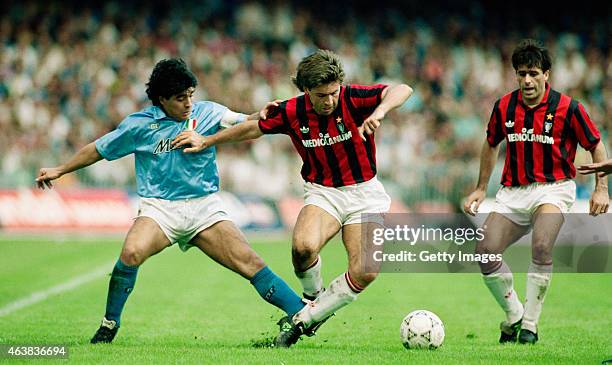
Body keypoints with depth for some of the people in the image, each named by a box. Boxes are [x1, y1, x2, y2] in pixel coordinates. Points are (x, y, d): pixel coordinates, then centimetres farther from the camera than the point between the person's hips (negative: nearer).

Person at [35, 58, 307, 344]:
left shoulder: (207, 113, 3)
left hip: (205, 207, 1)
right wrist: (60, 170, 17)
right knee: (132, 253, -29)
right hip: (159, 207, -1)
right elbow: (99, 149, 13)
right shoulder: (139, 125, 0)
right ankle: (109, 325, -11)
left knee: (250, 263, -13)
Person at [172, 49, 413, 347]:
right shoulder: (291, 112, -10)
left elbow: (402, 90, -28)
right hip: (323, 192, 1)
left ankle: (306, 317, 1)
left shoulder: (353, 100, -17)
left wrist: (380, 110, -49)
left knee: (365, 272, -18)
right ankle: (313, 297, 0)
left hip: (364, 191, -1)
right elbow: (254, 128, 8)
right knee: (304, 246, -32)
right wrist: (207, 141, 11)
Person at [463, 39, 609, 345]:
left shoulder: (567, 108, -8)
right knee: (485, 251, -13)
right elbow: (491, 145, 20)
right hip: (513, 191, 4)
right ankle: (513, 315, 9)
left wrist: (601, 189, -7)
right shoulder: (503, 107, 3)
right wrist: (481, 189, 19)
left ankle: (529, 325, -16)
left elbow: (596, 147, 2)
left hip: (553, 188, -4)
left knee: (541, 247, -30)